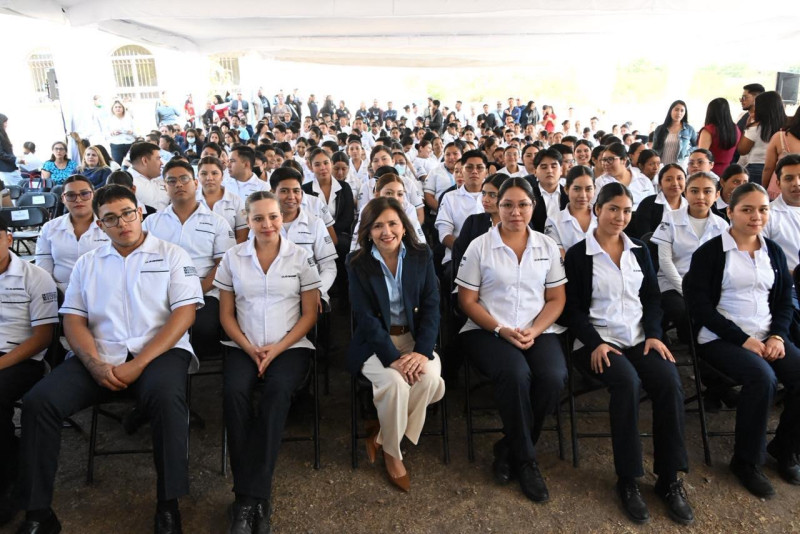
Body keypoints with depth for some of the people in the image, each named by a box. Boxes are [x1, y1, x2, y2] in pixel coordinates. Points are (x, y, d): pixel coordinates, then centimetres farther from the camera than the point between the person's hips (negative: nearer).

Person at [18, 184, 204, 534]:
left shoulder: (172, 255, 7)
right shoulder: (87, 263, 18)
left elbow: (184, 313, -4)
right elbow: (73, 319, 10)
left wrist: (138, 364, -14)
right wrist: (96, 365, -10)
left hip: (158, 351, -3)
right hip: (100, 356, 4)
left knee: (166, 397, -35)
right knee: (38, 401, -19)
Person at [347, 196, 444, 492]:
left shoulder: (422, 256, 0)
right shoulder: (357, 263, -6)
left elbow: (431, 307, -3)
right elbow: (366, 317, -11)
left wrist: (422, 351, -18)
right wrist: (394, 357, -22)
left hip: (414, 337, 3)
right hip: (374, 343, -2)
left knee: (430, 378, -27)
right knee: (395, 382, -31)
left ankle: (380, 436, -3)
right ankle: (391, 452, -2)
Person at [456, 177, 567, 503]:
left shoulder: (548, 246, 11)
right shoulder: (479, 246, 3)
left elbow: (556, 299, 9)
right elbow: (467, 300, 0)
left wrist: (533, 331, -9)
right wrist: (500, 330, -14)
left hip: (539, 332, 3)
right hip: (487, 331, -2)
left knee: (553, 378, -28)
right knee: (515, 374, -33)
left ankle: (509, 448, -3)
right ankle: (525, 458, -9)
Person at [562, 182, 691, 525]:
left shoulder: (639, 251, 16)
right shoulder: (577, 255, 2)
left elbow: (652, 298, 15)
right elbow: (572, 308, -3)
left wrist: (654, 334, -3)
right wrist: (596, 343, -16)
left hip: (640, 339, 4)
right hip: (597, 342, -4)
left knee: (670, 383, -25)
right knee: (627, 382, -33)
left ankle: (669, 478, -11)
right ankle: (627, 479, -19)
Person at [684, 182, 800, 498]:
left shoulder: (773, 251, 14)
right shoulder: (710, 252, -4)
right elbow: (699, 304, -10)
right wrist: (743, 340, -15)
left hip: (767, 337, 6)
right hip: (721, 338, -5)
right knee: (762, 378, -30)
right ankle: (747, 462, -10)